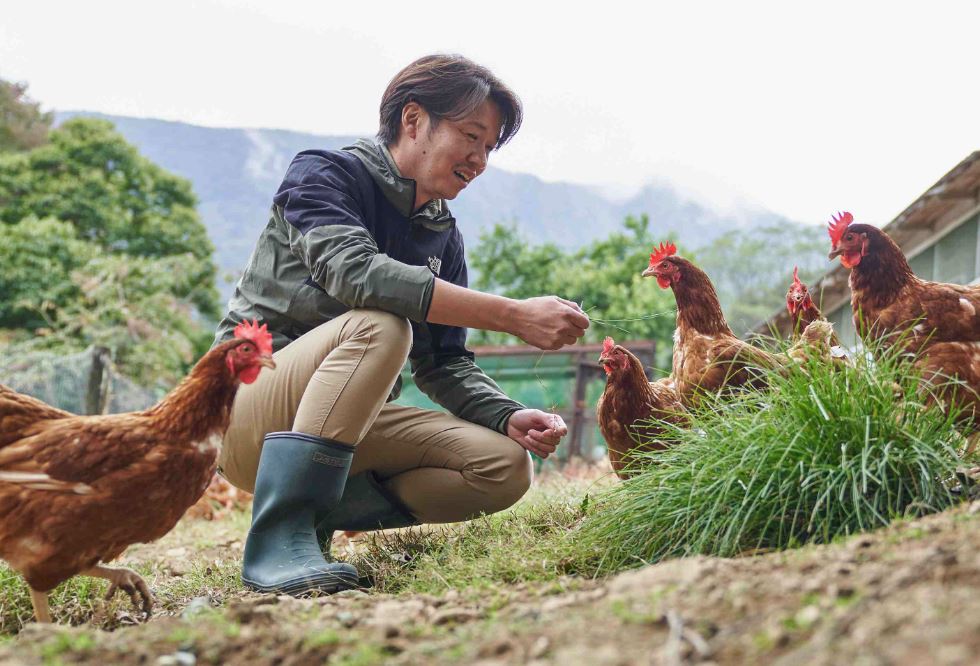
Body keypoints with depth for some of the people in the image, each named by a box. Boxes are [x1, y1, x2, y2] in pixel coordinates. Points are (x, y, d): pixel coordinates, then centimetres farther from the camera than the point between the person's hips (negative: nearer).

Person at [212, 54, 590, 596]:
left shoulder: (443, 236, 11)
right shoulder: (323, 173, -9)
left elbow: (444, 364, 8)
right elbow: (356, 273, -30)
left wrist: (508, 416, -14)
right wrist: (515, 316, -35)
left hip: (349, 423, 7)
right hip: (247, 413, -6)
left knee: (506, 466, -11)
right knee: (379, 325, -34)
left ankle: (322, 510, -8)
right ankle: (280, 535, -34)